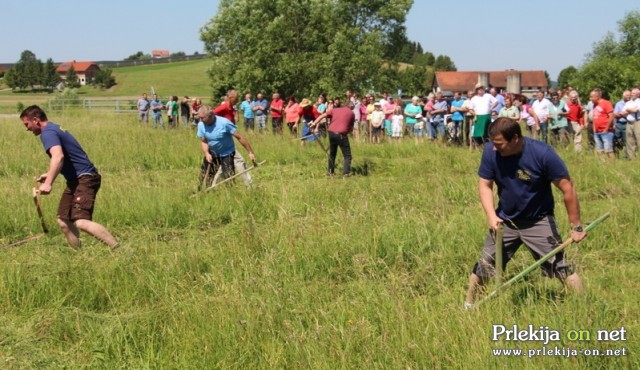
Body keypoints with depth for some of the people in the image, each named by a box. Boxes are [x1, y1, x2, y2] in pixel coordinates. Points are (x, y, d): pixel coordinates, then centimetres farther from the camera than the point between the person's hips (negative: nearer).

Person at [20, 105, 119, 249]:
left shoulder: (48, 133, -13)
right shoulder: (55, 128, 19)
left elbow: (58, 157, -32)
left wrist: (48, 183, -36)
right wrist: (49, 175, 35)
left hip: (84, 179, -11)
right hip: (75, 180, 11)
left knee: (81, 222, -24)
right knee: (63, 220, 13)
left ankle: (118, 250, -27)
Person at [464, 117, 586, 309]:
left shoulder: (542, 154, -25)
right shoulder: (491, 151, -16)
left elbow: (567, 188, -18)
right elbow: (485, 184, -4)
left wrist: (576, 226, -14)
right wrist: (491, 215, -19)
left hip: (538, 221, -3)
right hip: (505, 220, 3)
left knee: (559, 266, -8)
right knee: (485, 265, 7)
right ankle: (469, 305, 24)